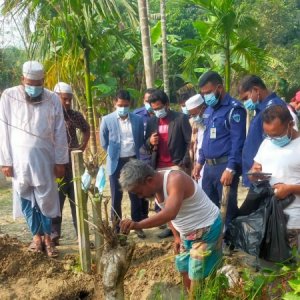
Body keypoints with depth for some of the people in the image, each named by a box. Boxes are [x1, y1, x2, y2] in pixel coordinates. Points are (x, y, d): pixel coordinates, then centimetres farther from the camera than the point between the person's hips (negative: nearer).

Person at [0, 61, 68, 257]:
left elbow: (60, 133, 1)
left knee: (47, 200, 4)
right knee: (26, 201, 8)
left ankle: (47, 237, 17)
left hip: (44, 159, 0)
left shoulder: (53, 99, -2)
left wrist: (61, 161, 0)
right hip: (19, 159, 0)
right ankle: (36, 235, 22)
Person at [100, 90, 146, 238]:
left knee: (136, 196, 10)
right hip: (116, 163, -1)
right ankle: (117, 229, 16)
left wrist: (133, 153, 10)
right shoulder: (107, 120, -5)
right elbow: (104, 143, 4)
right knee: (116, 198, 5)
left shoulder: (138, 119, 1)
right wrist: (114, 153, 9)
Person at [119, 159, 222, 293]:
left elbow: (170, 213, -48)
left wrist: (138, 225, -55)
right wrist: (176, 236, 9)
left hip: (206, 229, -9)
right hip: (188, 232, 9)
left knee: (197, 277, -4)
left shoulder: (175, 180, -32)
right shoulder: (156, 186, -5)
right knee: (184, 268, 16)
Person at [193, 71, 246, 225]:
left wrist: (230, 169, -21)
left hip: (225, 166, -8)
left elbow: (237, 141, -16)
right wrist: (200, 161, 18)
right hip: (209, 166, 8)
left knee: (228, 209, 0)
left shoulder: (234, 109, -11)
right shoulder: (208, 109, 14)